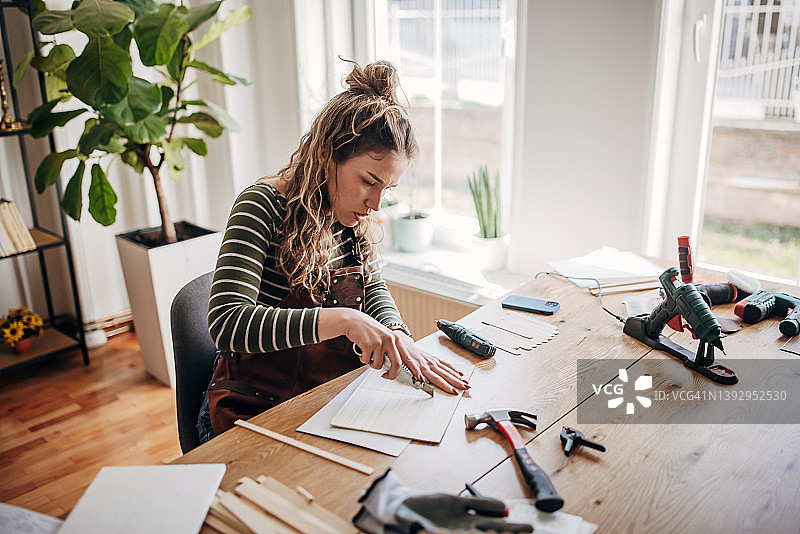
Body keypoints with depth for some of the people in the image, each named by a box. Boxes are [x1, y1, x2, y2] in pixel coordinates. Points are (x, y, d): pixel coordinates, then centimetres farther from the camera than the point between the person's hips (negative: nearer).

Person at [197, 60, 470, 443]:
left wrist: (397, 336, -10)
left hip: (335, 396, 6)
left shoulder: (349, 217, 1)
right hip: (256, 409, -6)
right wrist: (343, 319, -38)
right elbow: (226, 324, -30)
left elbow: (373, 286, 12)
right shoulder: (264, 206, -19)